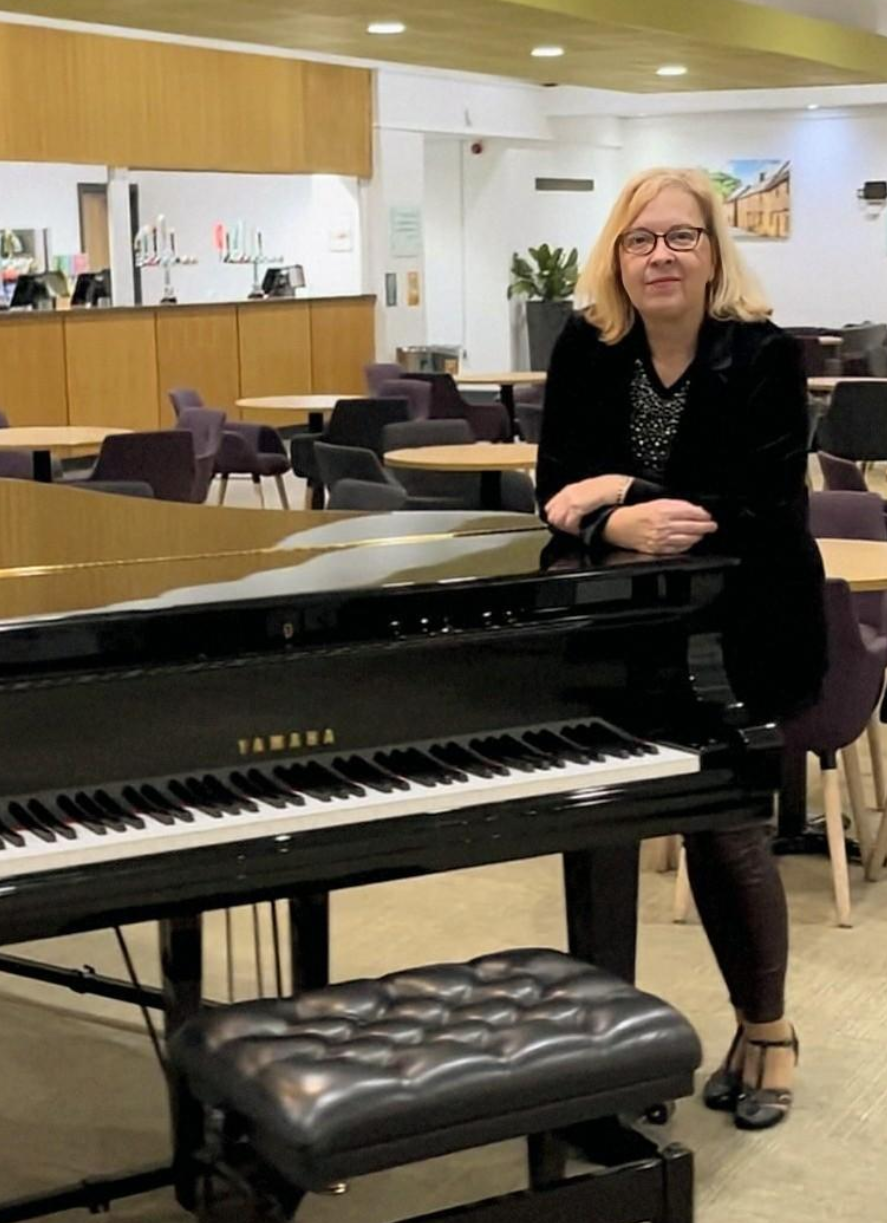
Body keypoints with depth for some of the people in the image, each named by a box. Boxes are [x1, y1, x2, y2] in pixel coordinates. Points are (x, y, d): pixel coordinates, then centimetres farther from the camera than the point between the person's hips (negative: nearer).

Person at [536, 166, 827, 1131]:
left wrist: (620, 495, -25)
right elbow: (561, 494, -8)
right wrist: (625, 526, -29)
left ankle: (766, 1031, 16)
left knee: (723, 818, -8)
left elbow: (761, 514, -23)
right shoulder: (586, 351, -2)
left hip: (743, 633, -4)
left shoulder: (765, 358, -14)